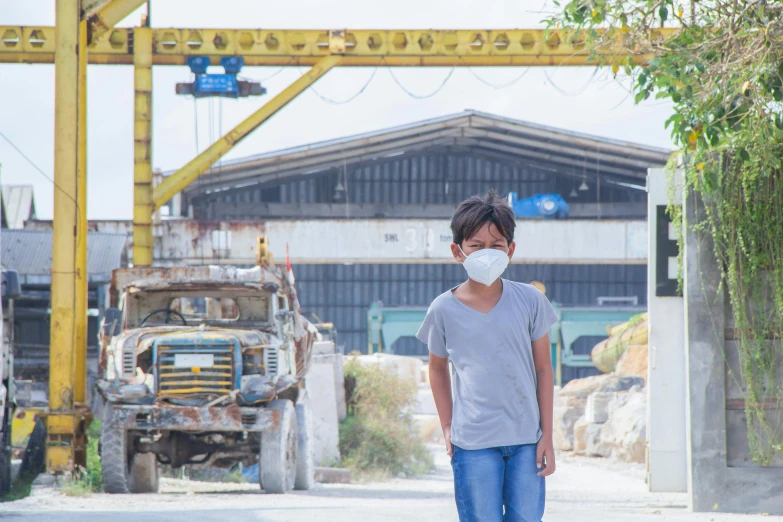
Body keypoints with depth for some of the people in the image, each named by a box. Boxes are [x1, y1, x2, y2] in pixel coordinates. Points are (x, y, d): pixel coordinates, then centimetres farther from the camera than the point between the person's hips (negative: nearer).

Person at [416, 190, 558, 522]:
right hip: (473, 443, -1)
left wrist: (547, 436, 2)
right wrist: (447, 427, 6)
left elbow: (543, 369, 5)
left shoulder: (529, 301, 0)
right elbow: (438, 368, 14)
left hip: (526, 440, 1)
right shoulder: (444, 310, -1)